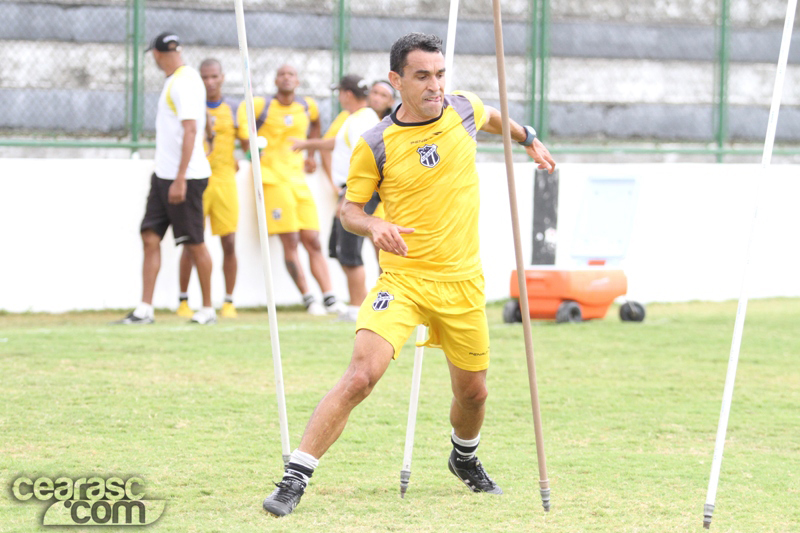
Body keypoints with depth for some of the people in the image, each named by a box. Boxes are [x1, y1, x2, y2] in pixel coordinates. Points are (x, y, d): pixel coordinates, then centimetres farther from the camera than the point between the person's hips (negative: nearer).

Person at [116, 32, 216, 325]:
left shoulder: (185, 81, -14)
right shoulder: (172, 81, 15)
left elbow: (190, 130, -21)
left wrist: (180, 179, -24)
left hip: (185, 177, -9)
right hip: (164, 175, 9)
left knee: (195, 243, 0)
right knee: (150, 238, 2)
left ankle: (207, 309, 10)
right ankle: (144, 309, 1)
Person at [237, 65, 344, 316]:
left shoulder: (308, 107, 10)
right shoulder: (261, 106, -3)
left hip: (299, 179, 4)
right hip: (273, 179, -4)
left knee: (313, 241, 1)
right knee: (290, 241, -10)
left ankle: (330, 298, -2)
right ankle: (308, 298, -8)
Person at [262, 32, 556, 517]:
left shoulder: (463, 110, 0)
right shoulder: (375, 145, -9)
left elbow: (491, 116, 25)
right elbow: (350, 209, 2)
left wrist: (528, 138, 39)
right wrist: (373, 226, -19)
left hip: (462, 281, 4)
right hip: (402, 278, -4)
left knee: (473, 391, 14)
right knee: (361, 377, -21)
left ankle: (465, 459, 48)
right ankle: (295, 479, -17)